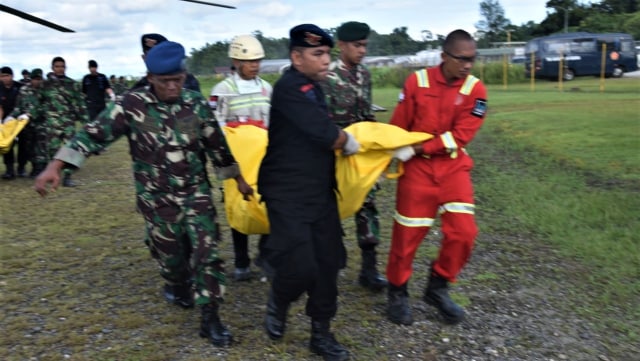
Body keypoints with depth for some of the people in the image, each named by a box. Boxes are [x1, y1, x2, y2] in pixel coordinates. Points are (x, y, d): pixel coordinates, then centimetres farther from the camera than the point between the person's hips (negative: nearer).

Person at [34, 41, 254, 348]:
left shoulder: (196, 103, -4)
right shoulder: (132, 105, -11)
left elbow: (216, 144, 6)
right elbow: (95, 133, -15)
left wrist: (238, 178, 14)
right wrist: (55, 166, -24)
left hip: (196, 192, 2)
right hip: (156, 198, -1)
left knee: (206, 250, -4)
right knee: (170, 251, 12)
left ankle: (209, 317, 5)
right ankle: (179, 289, 45)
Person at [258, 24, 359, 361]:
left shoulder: (313, 88, 12)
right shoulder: (289, 87, -18)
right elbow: (324, 132, -23)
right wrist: (349, 142, -6)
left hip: (321, 194, 8)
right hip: (288, 196, -8)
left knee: (327, 265, 8)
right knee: (300, 268, -10)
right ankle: (277, 304, 25)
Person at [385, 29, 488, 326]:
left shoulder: (475, 90, -5)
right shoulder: (417, 81, -6)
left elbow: (460, 135, -13)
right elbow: (398, 127, -1)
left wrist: (416, 149, -20)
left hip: (454, 168, 2)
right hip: (417, 168, -1)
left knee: (463, 232, -6)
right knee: (407, 234, 3)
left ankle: (437, 288, 18)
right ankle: (397, 293, 25)